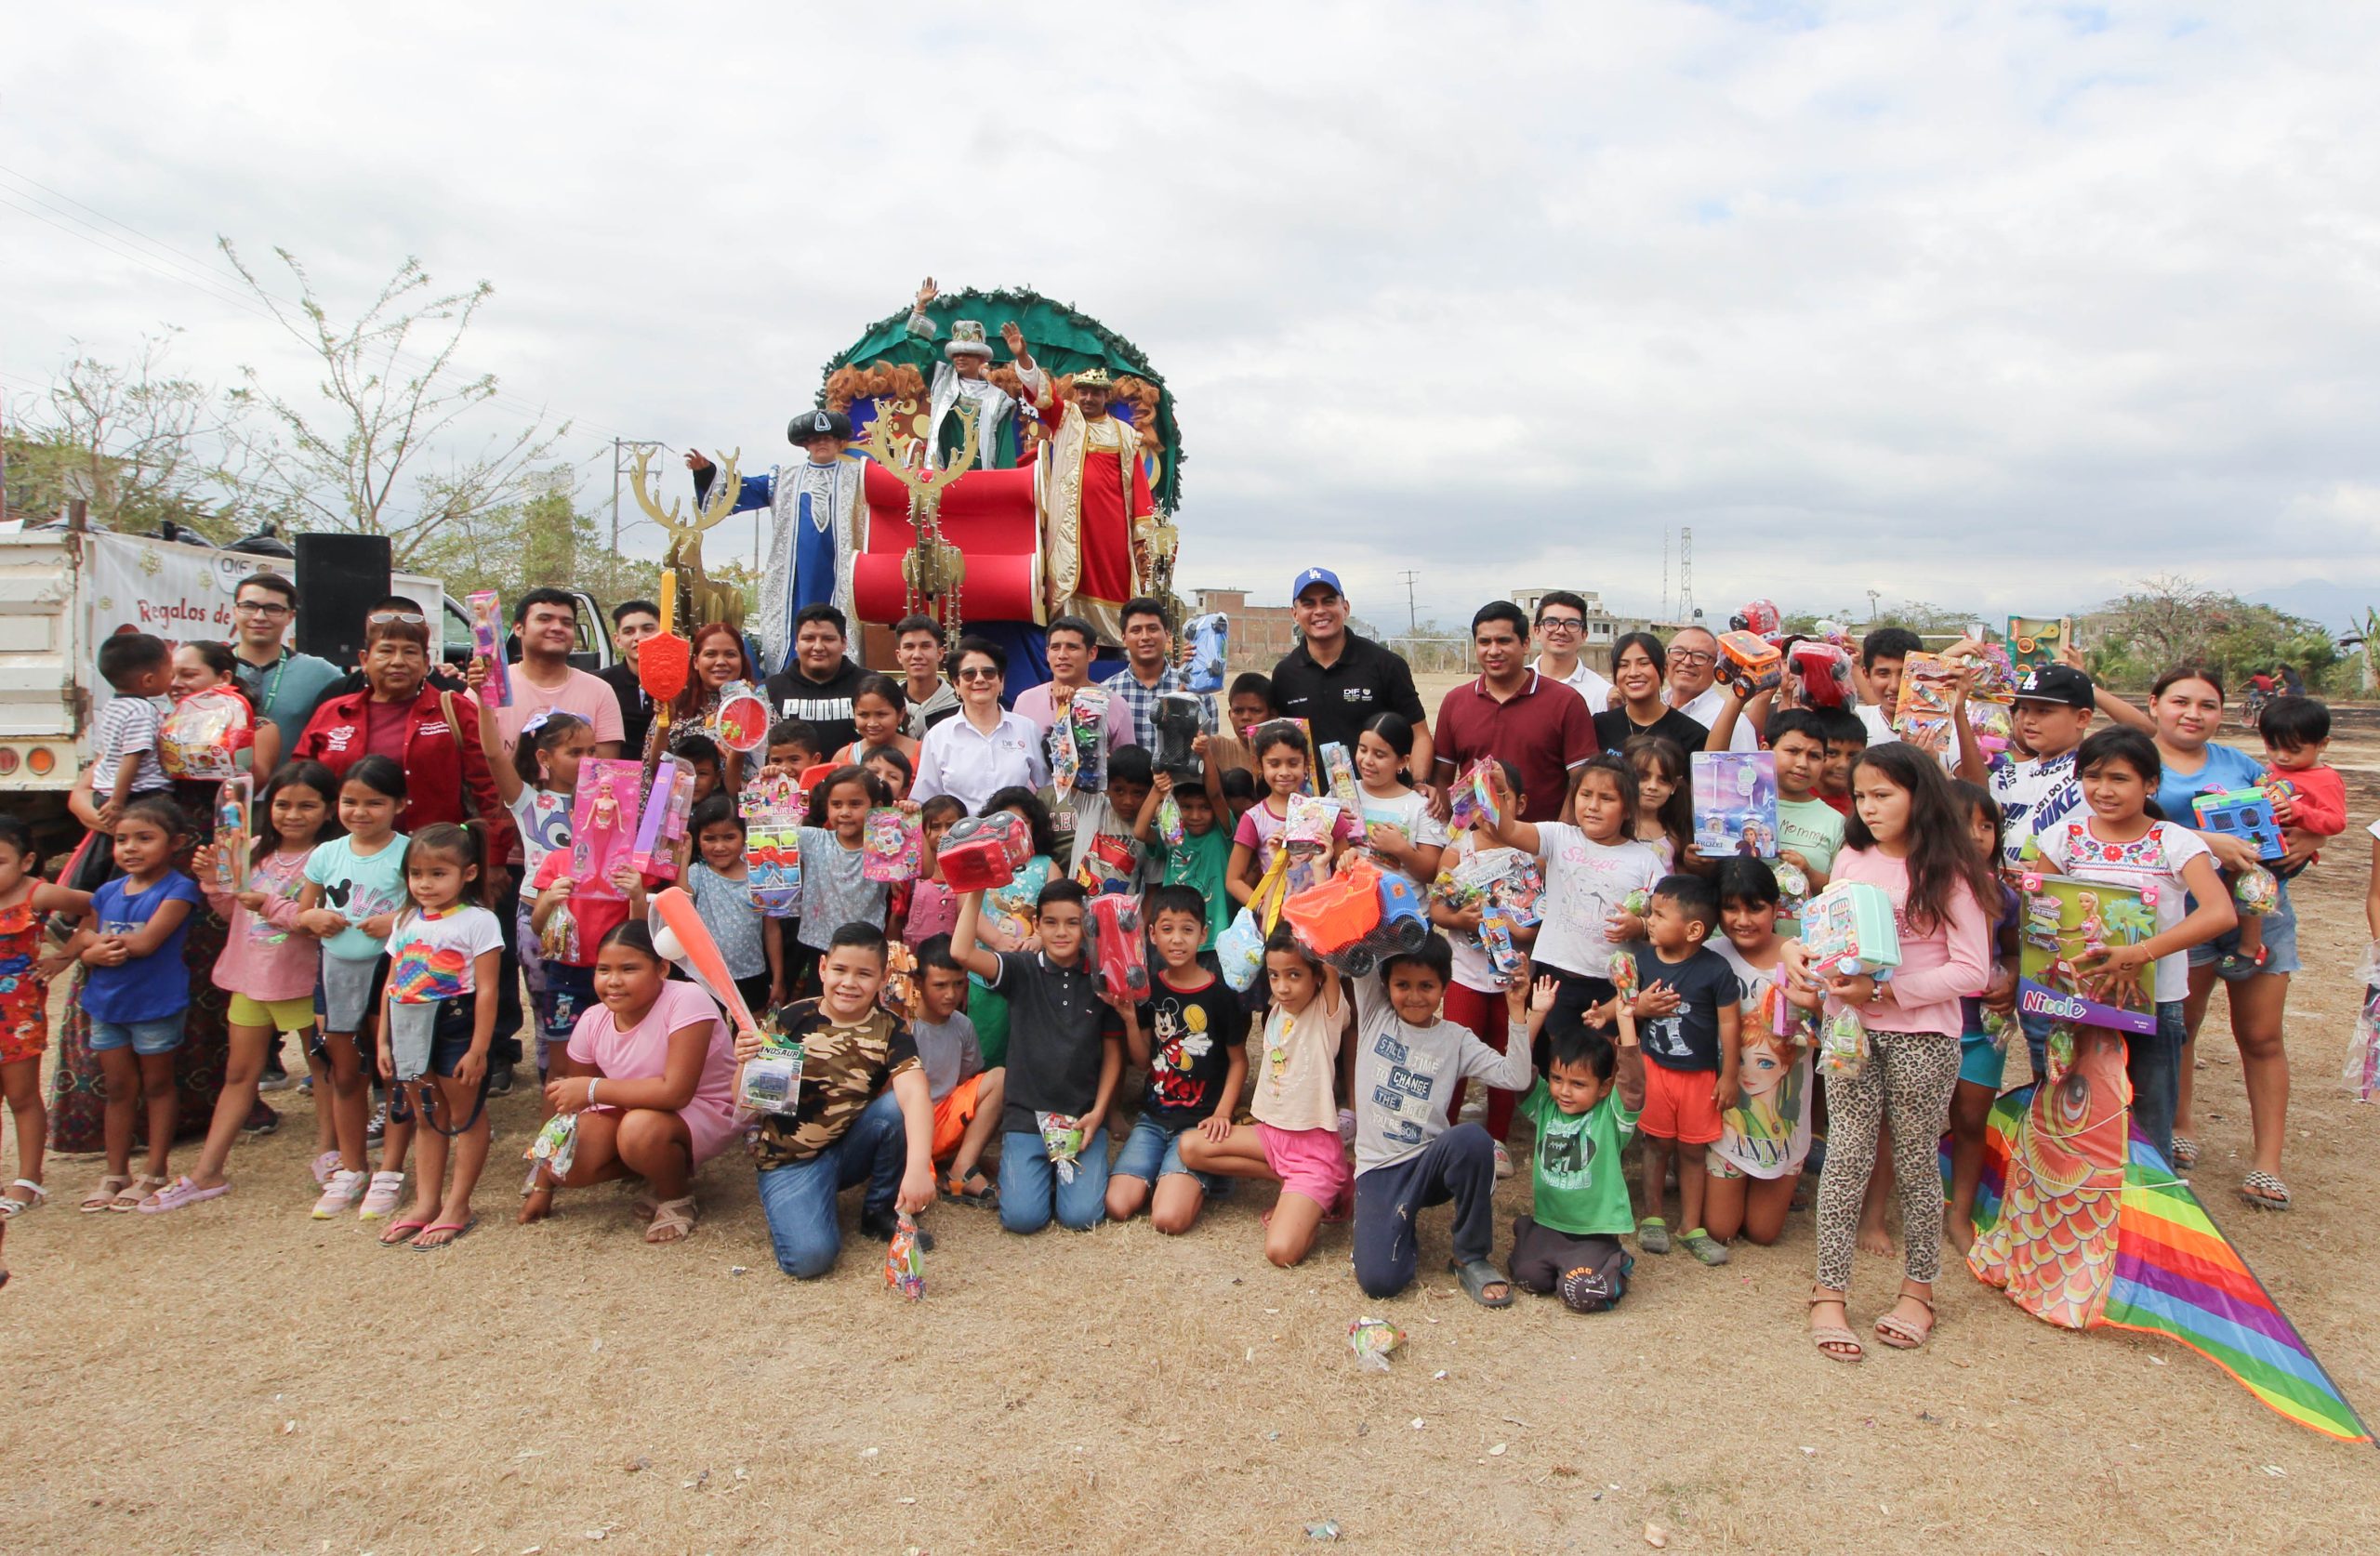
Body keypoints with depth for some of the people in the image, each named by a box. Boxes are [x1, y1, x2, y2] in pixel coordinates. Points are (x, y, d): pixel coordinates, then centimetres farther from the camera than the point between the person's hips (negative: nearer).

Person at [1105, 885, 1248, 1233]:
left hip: (1199, 1122, -4)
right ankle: (1160, 1174, 14)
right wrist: (1130, 1017, -7)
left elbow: (1238, 1061, 0)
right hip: (1153, 1116, 4)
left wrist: (1222, 1113, -12)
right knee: (1117, 1207, -14)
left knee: (1169, 1218, -21)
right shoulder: (1148, 989, 4)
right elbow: (1142, 1060, 8)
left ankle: (1197, 1182, 9)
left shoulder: (1220, 994, -7)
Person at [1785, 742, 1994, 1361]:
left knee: (1915, 1162, 9)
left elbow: (1972, 971, -10)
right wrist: (1796, 948, -9)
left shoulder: (1950, 873, -6)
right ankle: (1829, 1293, 8)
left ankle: (1918, 1289, 26)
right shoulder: (1851, 861, 6)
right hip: (1850, 1028, 3)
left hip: (1922, 1034, -3)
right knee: (1847, 1157, 1)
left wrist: (1885, 989, -19)